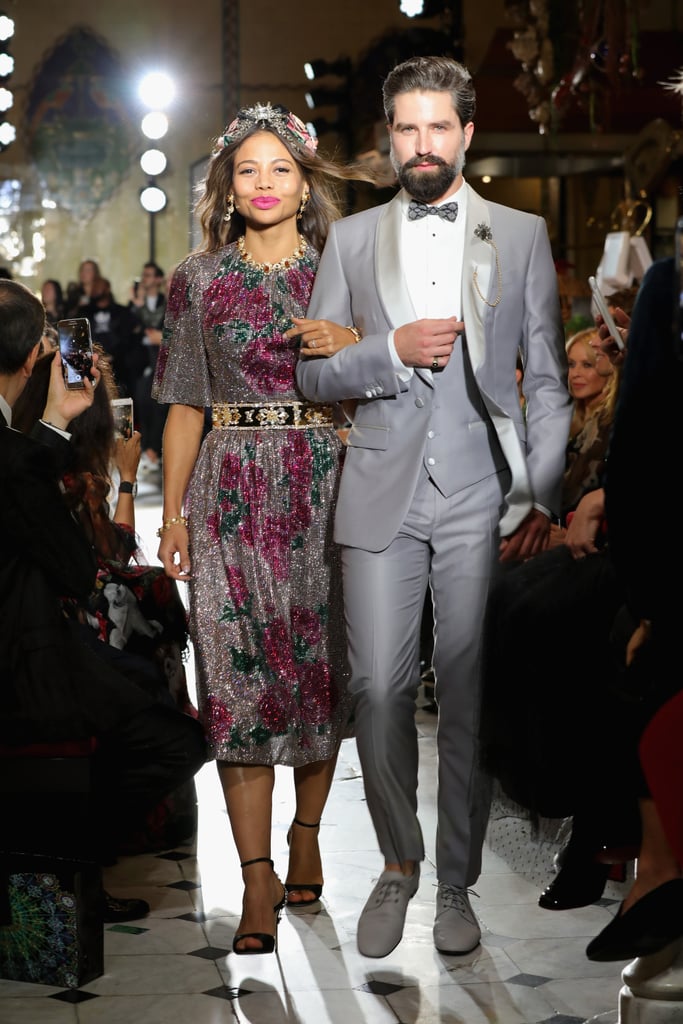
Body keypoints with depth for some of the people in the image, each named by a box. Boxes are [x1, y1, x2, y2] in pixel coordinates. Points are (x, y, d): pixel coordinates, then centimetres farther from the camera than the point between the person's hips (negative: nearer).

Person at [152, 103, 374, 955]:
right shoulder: (199, 281, 8)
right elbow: (185, 407, 9)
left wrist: (350, 349, -15)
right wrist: (172, 513, 5)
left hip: (323, 490, 0)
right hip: (233, 493, 0)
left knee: (320, 665, 5)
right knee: (240, 678, -5)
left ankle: (307, 837, 23)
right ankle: (258, 877, -1)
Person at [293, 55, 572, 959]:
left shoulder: (521, 235, 7)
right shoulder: (352, 239, 11)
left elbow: (549, 381, 5)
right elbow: (311, 375, 9)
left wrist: (541, 499, -4)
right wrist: (392, 351, -9)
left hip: (482, 500, -1)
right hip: (382, 495, 1)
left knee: (470, 696, 2)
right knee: (378, 690, -3)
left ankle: (456, 881, 15)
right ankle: (398, 865, 17)